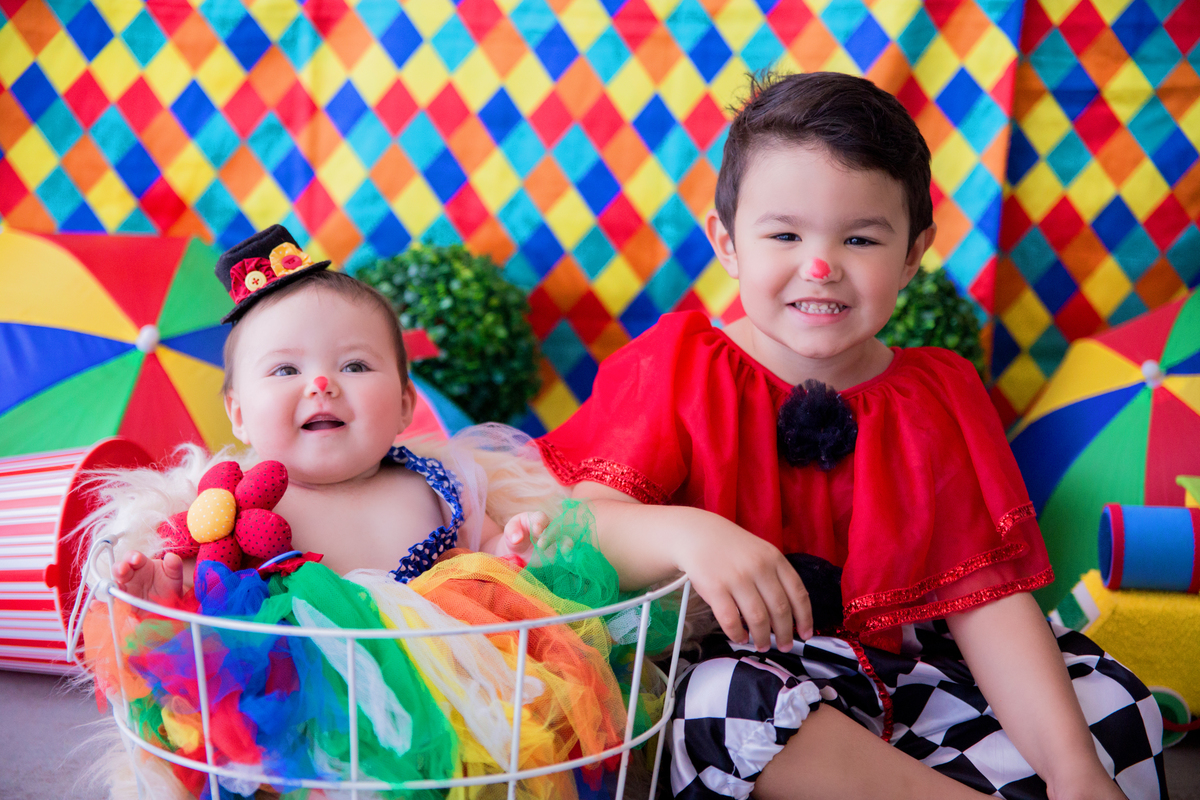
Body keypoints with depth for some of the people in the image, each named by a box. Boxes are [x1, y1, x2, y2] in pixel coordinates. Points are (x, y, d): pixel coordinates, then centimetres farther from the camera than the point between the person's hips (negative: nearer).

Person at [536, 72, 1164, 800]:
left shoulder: (939, 398, 3)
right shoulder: (679, 367, -4)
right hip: (732, 667, -2)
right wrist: (684, 534, -39)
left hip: (900, 672, 3)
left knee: (1113, 701, -8)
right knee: (721, 703, -37)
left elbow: (987, 598, -3)